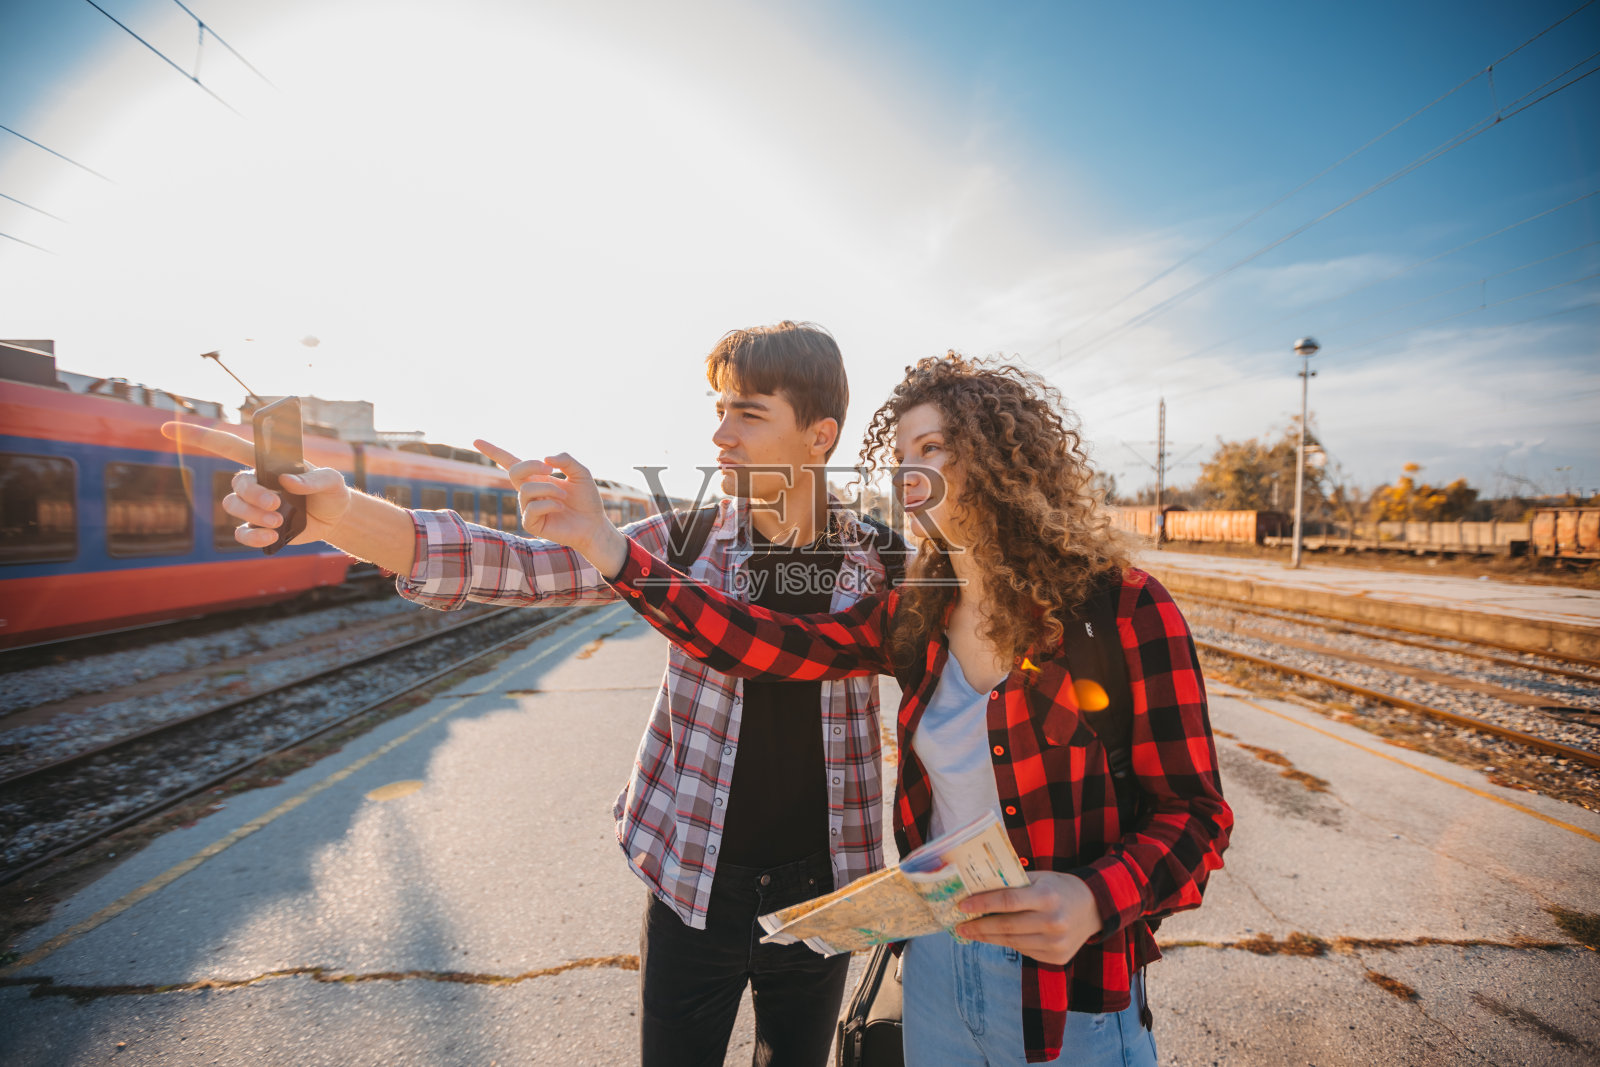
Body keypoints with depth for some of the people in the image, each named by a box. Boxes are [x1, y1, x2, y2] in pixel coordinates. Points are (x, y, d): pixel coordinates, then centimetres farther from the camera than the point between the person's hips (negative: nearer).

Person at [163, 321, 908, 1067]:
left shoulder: (877, 559, -10)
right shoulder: (691, 541, -11)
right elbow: (520, 568, -19)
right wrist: (336, 511, -33)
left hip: (817, 893, 1)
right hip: (693, 888, 0)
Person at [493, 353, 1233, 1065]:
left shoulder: (1122, 610, -16)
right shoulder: (916, 616, -3)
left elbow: (1192, 813, -12)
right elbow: (768, 644, -10)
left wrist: (1095, 900, -30)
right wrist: (603, 544, -15)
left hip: (1069, 994, -4)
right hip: (933, 968, 4)